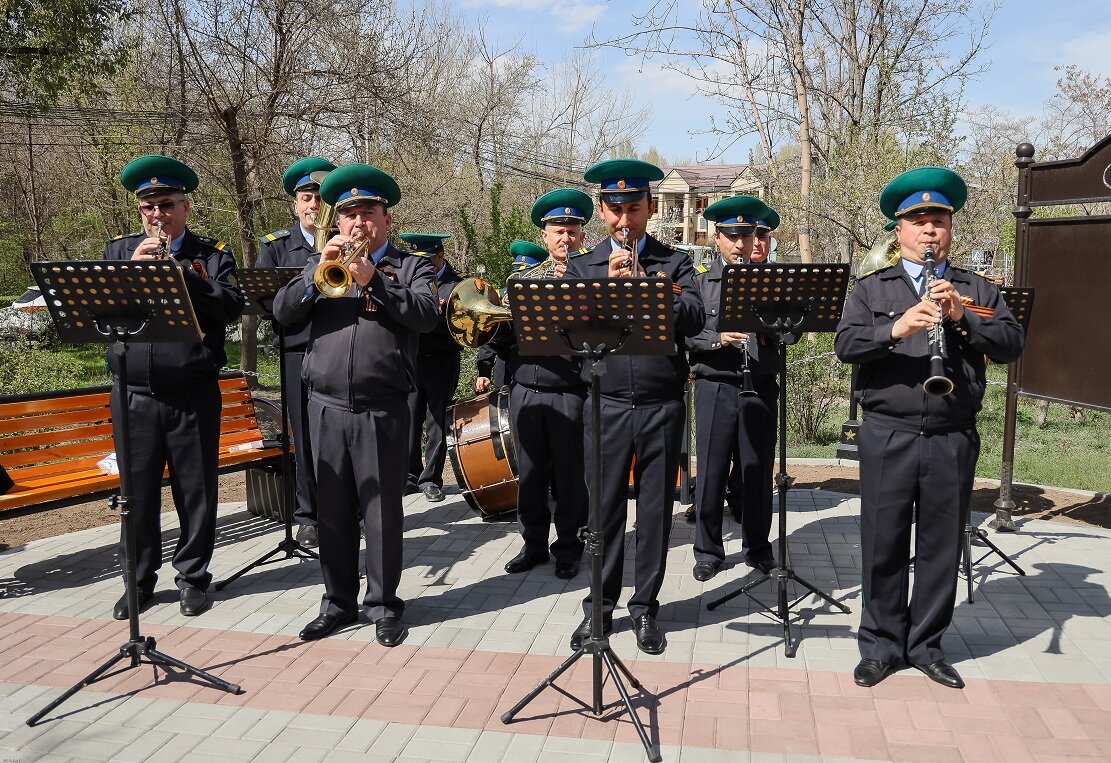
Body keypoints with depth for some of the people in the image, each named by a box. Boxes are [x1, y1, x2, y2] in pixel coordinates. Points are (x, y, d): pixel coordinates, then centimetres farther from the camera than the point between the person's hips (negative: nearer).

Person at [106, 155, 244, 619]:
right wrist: (133, 268, -11)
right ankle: (139, 577, 25)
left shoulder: (213, 254, 5)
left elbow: (231, 306, -11)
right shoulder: (119, 251, 12)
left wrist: (178, 271, -16)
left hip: (194, 396, -2)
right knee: (137, 490, 10)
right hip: (132, 396, 2)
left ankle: (193, 575, 21)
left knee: (196, 490, 6)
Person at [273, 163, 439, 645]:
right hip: (326, 407, 3)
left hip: (383, 410, -3)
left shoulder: (410, 267, 7)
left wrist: (373, 280, -17)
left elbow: (426, 315, -11)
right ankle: (338, 602, 24)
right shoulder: (323, 264, 16)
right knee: (332, 511, 10)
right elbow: (283, 311, 3)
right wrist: (318, 273, -10)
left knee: (382, 511, 3)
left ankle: (383, 605, 17)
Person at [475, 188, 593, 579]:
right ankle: (533, 542, 26)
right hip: (524, 391, 3)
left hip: (570, 393, -3)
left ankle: (568, 547, 21)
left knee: (569, 476, 5)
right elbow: (500, 328, 14)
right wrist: (484, 367, 8)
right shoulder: (524, 275, 12)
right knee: (529, 473, 11)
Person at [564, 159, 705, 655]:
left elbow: (695, 320, -8)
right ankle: (600, 606, 21)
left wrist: (647, 286, -22)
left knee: (655, 508, 8)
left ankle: (645, 607, 22)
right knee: (603, 507, 6)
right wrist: (608, 285, -16)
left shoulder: (674, 263, 7)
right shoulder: (582, 267, 8)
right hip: (605, 405, 0)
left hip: (662, 406, 0)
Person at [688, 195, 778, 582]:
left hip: (760, 387, 1)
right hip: (715, 387, -1)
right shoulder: (700, 282, 5)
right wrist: (718, 338, -18)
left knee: (757, 471, 8)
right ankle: (708, 550, 18)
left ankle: (757, 547, 25)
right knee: (711, 472, 4)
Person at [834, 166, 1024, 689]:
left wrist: (962, 318, -14)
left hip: (953, 440, 1)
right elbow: (845, 343, -6)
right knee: (883, 545, 5)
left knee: (942, 546, 9)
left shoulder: (977, 290, 12)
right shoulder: (872, 289, 8)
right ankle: (882, 645, 21)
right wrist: (895, 329, -23)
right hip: (888, 438, -1)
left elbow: (1012, 343, 0)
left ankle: (926, 645, 26)